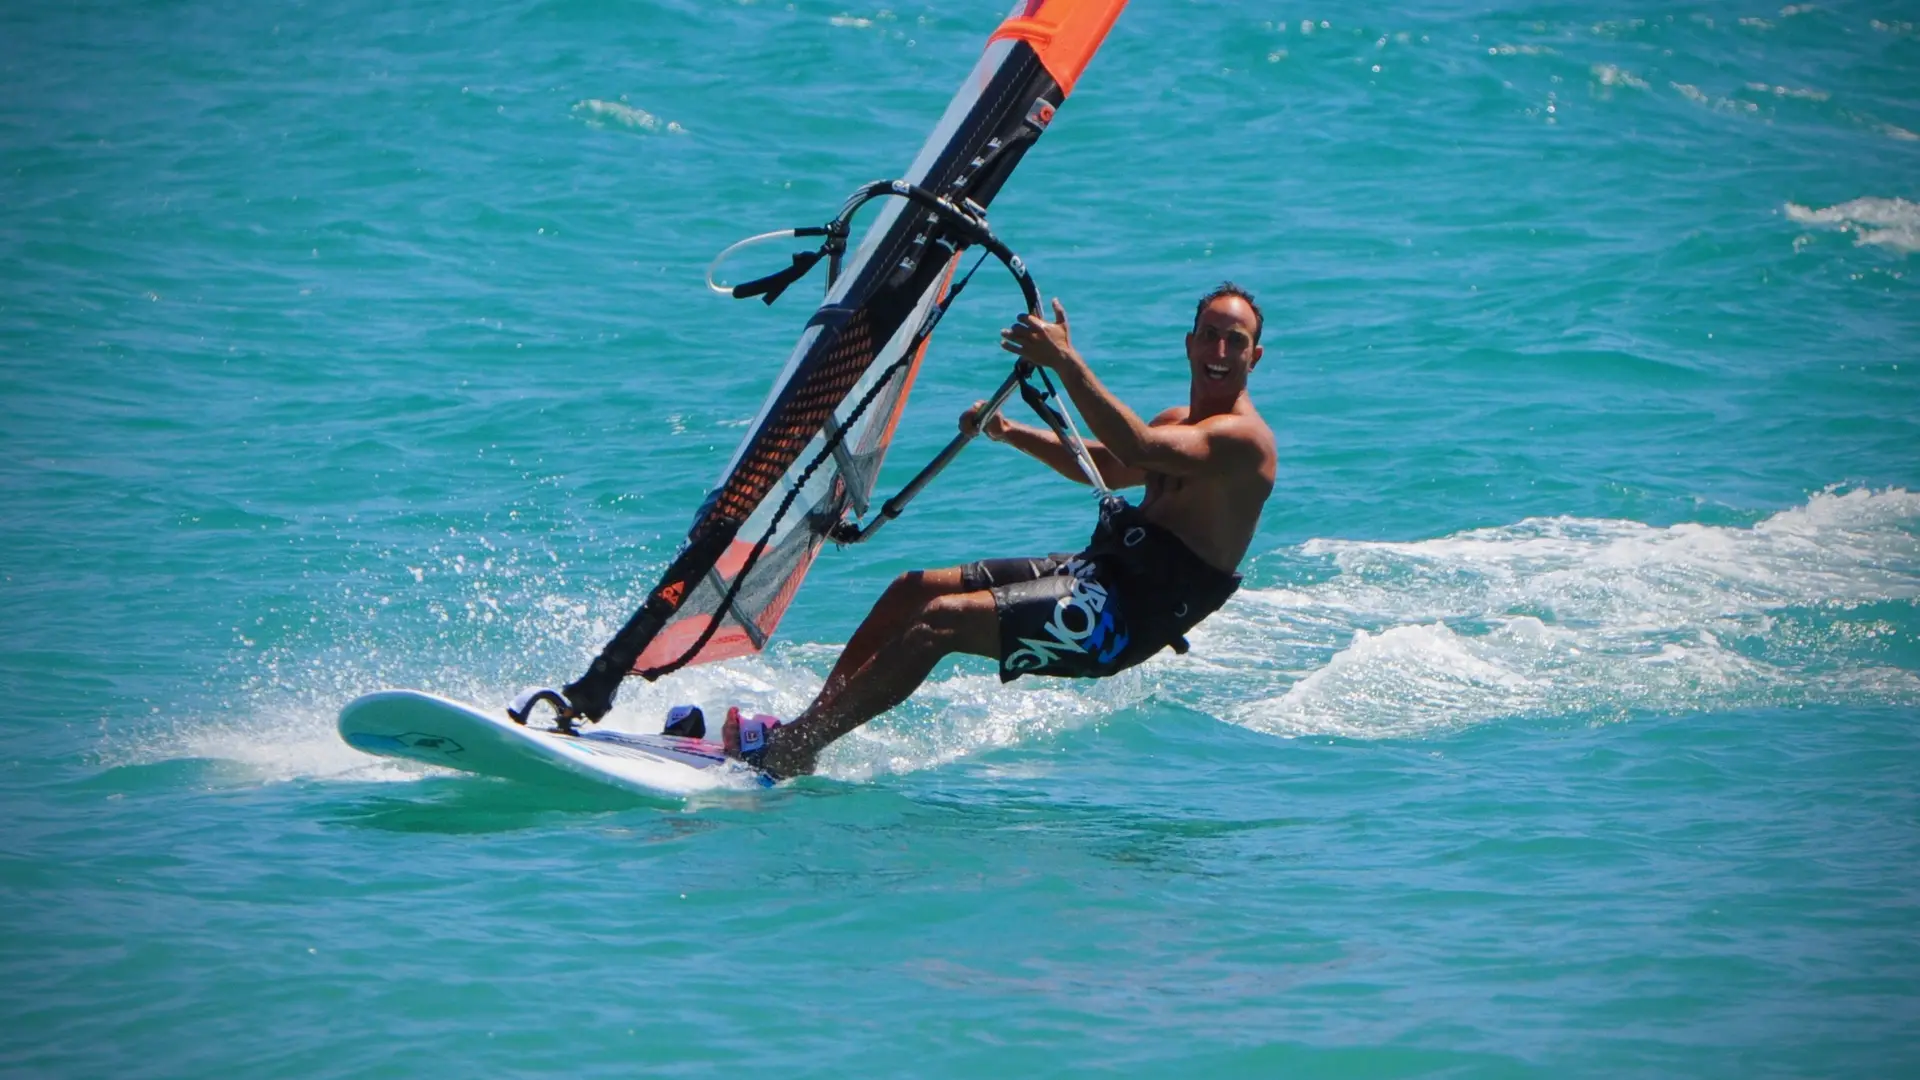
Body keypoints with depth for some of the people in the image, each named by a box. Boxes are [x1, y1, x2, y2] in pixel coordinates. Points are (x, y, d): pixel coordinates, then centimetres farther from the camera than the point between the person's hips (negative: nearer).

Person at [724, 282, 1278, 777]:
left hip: (1129, 616, -10)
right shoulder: (1179, 422, 19)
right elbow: (1106, 468, 33)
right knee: (910, 590, 5)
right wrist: (1011, 433, 18)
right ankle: (803, 725, 5)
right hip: (1099, 570, 10)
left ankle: (792, 749, -18)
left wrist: (1066, 362, -34)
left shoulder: (1243, 438, -14)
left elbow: (1138, 450, -31)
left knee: (940, 621, -21)